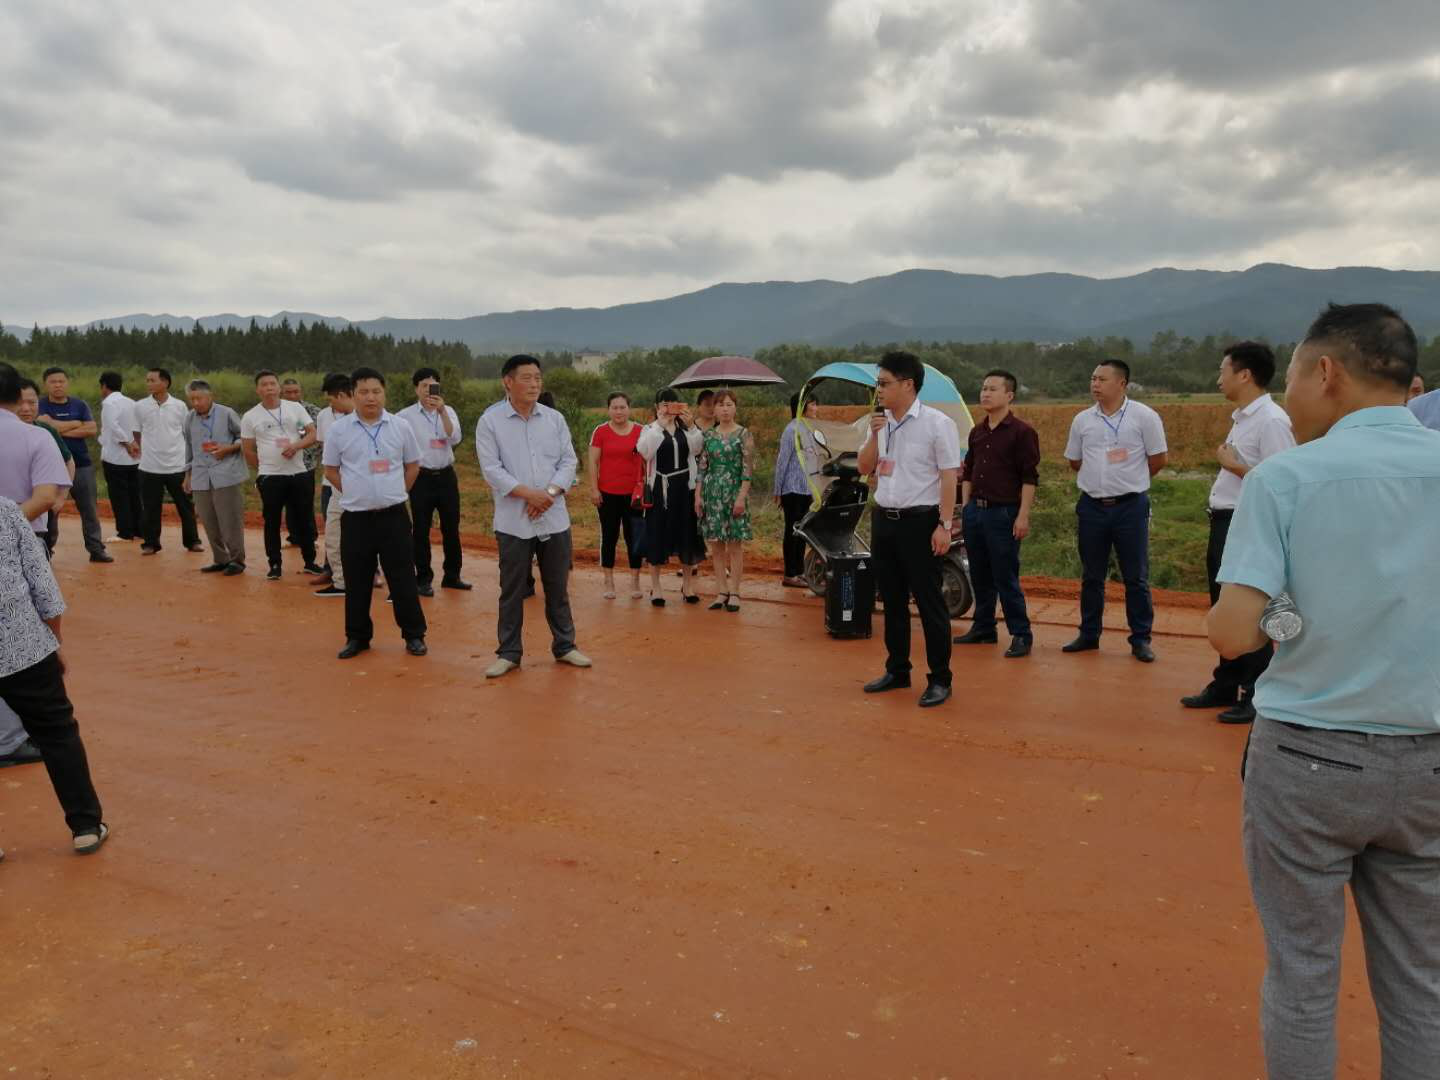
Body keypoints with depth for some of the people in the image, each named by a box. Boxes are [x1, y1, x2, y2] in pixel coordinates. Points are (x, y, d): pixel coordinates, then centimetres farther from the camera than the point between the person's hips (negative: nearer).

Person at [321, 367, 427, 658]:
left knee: (402, 577, 4)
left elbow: (412, 465, 12)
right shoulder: (338, 430, -1)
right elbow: (331, 470, 9)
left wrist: (395, 493, 7)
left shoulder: (400, 427, 1)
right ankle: (357, 636, 21)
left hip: (393, 515, 0)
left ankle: (414, 635, 14)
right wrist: (356, 493, 3)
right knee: (356, 581, 8)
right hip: (355, 517, 0)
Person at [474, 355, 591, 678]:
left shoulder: (555, 419, 7)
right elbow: (492, 470, -9)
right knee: (512, 590, 5)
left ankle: (564, 646, 25)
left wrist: (550, 494, -13)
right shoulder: (490, 421, -4)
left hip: (554, 519, 3)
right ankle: (508, 653, 17)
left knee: (558, 587, 12)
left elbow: (568, 461, 3)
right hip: (513, 521, -3)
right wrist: (529, 494, -17)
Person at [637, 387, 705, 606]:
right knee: (657, 534, 1)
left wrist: (691, 425, -16)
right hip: (659, 487, -2)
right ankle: (655, 587, 11)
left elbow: (697, 449, -6)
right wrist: (660, 424, -18)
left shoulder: (686, 428, 8)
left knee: (686, 533, 7)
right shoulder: (650, 429, 2)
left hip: (684, 486, 2)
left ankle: (687, 584, 21)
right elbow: (644, 450, -17)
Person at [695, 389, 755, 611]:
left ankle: (734, 593, 7)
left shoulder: (744, 435, -3)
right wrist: (697, 495, 3)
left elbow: (748, 469, -7)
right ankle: (721, 591, 13)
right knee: (716, 546, 6)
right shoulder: (709, 436, 9)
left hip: (734, 493, -4)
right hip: (712, 493, 4)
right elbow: (702, 468, 10)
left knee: (734, 545, 0)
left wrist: (742, 497, -15)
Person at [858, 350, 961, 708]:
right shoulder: (880, 422, 9)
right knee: (892, 600, 14)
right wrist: (874, 435, -4)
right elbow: (864, 468, 12)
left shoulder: (937, 423, -10)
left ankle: (940, 680, 8)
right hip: (883, 518, 7)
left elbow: (949, 477, -12)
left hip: (919, 521, -7)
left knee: (929, 602, -1)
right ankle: (897, 670, 27)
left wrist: (945, 525, -17)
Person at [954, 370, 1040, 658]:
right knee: (980, 576, 13)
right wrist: (964, 507, 14)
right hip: (974, 511, 7)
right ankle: (983, 628, 24)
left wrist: (1023, 516, -16)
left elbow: (1030, 477, -11)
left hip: (1003, 513, -7)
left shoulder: (1022, 432, -7)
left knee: (1006, 578, -4)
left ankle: (1021, 635, 5)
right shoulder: (976, 432, 13)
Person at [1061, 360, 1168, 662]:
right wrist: (1104, 478, 11)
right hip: (1092, 506, 4)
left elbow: (1158, 460, -1)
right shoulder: (1082, 420, 5)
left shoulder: (1144, 416, -5)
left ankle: (1141, 639, 12)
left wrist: (1129, 480, 6)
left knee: (1136, 578, 3)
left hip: (1130, 506, -3)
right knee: (1091, 576, 12)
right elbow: (1074, 462, 16)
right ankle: (1089, 634, 23)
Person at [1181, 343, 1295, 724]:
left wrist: (1232, 465, -15)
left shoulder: (1271, 420, -16)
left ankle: (1257, 696, 10)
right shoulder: (1242, 418, 14)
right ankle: (1225, 685, 28)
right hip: (1225, 523, 10)